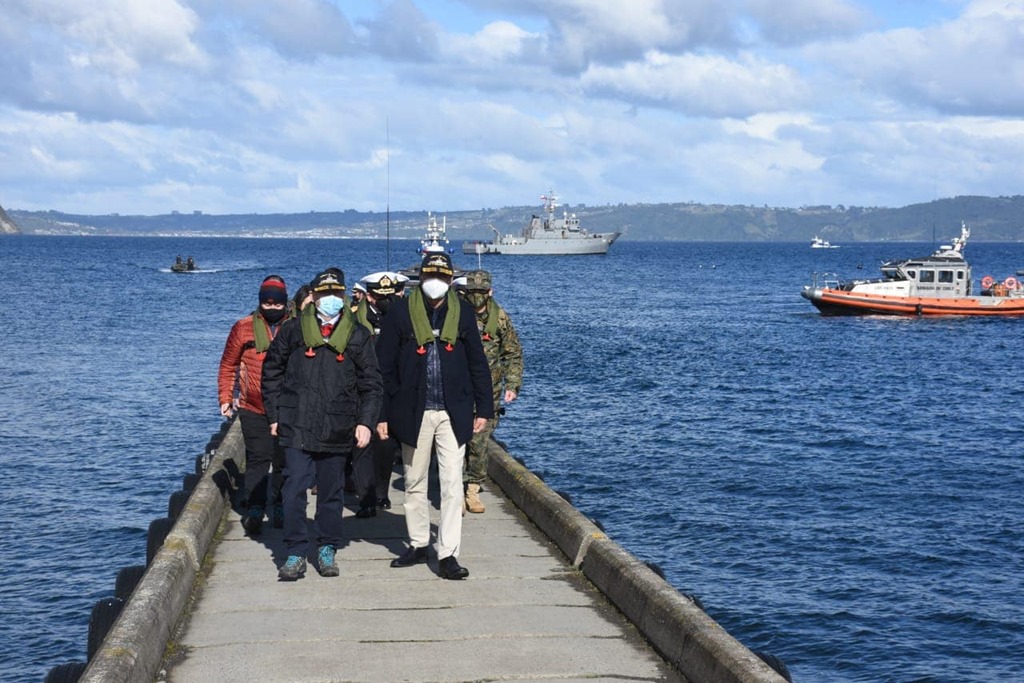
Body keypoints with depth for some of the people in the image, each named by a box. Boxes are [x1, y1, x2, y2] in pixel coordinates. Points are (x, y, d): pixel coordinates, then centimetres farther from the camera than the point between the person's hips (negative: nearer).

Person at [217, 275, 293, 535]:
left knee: (284, 460, 10)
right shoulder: (244, 328, 1)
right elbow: (228, 366, 9)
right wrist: (225, 398, 3)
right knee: (257, 459, -6)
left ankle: (279, 507, 23)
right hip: (253, 409, -1)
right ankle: (254, 509, -2)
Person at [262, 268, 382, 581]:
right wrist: (275, 415, 5)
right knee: (294, 490, -7)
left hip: (337, 431, 1)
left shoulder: (357, 335, 5)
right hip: (297, 427, -1)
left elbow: (371, 383, 8)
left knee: (331, 493, 10)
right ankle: (296, 554, 0)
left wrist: (365, 421, -1)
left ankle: (327, 551, 22)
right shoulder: (293, 330, 4)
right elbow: (271, 372, 10)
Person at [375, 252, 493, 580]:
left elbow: (477, 363, 8)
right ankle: (418, 545, 26)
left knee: (452, 482, -5)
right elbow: (385, 366, -1)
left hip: (453, 412, 0)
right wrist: (383, 414, -4)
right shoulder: (401, 311, -2)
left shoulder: (462, 312, 3)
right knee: (414, 483, 12)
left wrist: (483, 408, 4)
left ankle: (448, 553, -2)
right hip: (414, 413, 0)